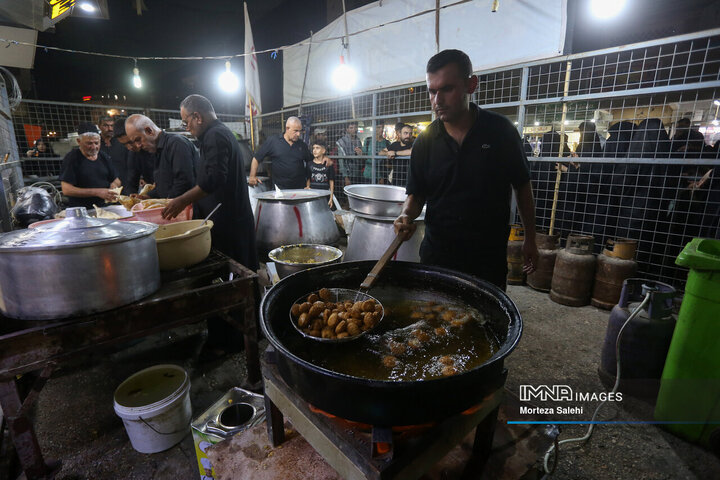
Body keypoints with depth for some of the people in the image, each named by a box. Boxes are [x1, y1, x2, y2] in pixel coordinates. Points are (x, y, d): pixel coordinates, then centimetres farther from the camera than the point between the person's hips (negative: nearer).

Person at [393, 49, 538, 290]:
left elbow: (522, 186, 5)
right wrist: (407, 216, -17)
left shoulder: (500, 130, -4)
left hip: (489, 254, 0)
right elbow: (416, 195, 5)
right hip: (437, 252, 1)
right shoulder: (425, 141, -2)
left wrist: (530, 238, 7)